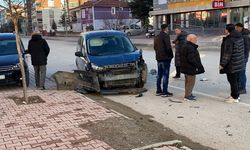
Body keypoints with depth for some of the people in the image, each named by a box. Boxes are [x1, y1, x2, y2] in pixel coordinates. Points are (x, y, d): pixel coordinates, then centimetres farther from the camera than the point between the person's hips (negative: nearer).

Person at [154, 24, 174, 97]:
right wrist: (171, 55, -6)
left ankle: (158, 91, 20)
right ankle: (165, 92, -2)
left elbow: (155, 47, 18)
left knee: (159, 75, 14)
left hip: (159, 58, 8)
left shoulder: (157, 37, 13)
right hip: (165, 58, -8)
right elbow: (168, 47, -18)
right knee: (165, 75, -4)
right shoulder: (165, 36, -13)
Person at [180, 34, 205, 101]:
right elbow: (191, 59, -26)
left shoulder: (185, 46, 13)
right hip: (190, 68, -11)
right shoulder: (190, 48, -21)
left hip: (186, 67, 11)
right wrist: (197, 66, -18)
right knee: (191, 81, -4)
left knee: (188, 81, 18)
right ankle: (187, 96, 0)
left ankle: (188, 94, 28)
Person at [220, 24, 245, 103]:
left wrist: (222, 64, -16)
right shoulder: (240, 37, 7)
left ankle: (235, 97, 9)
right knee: (236, 80, 19)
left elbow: (227, 54, -23)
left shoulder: (229, 40, -21)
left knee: (232, 81, 1)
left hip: (231, 65, -9)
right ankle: (236, 95, 31)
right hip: (239, 64, 9)